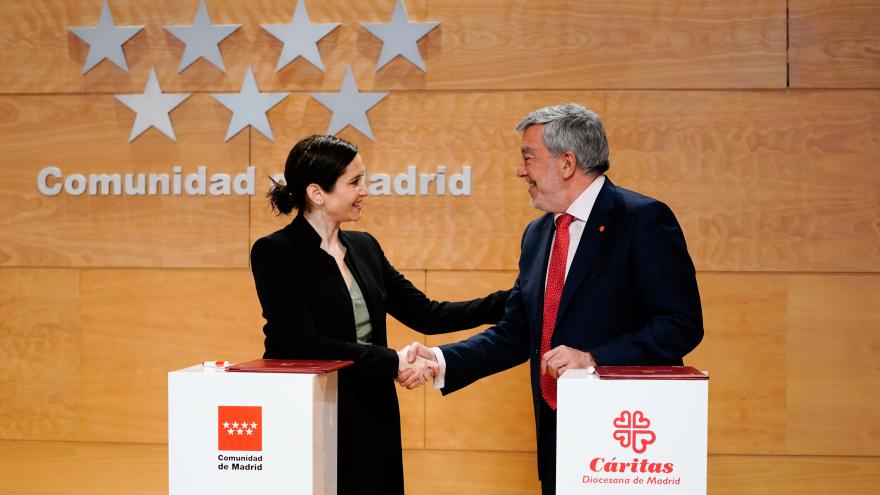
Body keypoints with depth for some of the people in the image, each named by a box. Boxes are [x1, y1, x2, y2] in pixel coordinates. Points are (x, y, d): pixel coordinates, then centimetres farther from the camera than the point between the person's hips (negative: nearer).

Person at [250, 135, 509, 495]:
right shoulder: (274, 252, -11)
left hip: (370, 421, 6)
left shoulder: (364, 247, 9)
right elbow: (304, 343, -20)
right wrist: (392, 364, -20)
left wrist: (511, 301, 1)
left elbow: (426, 314, 8)